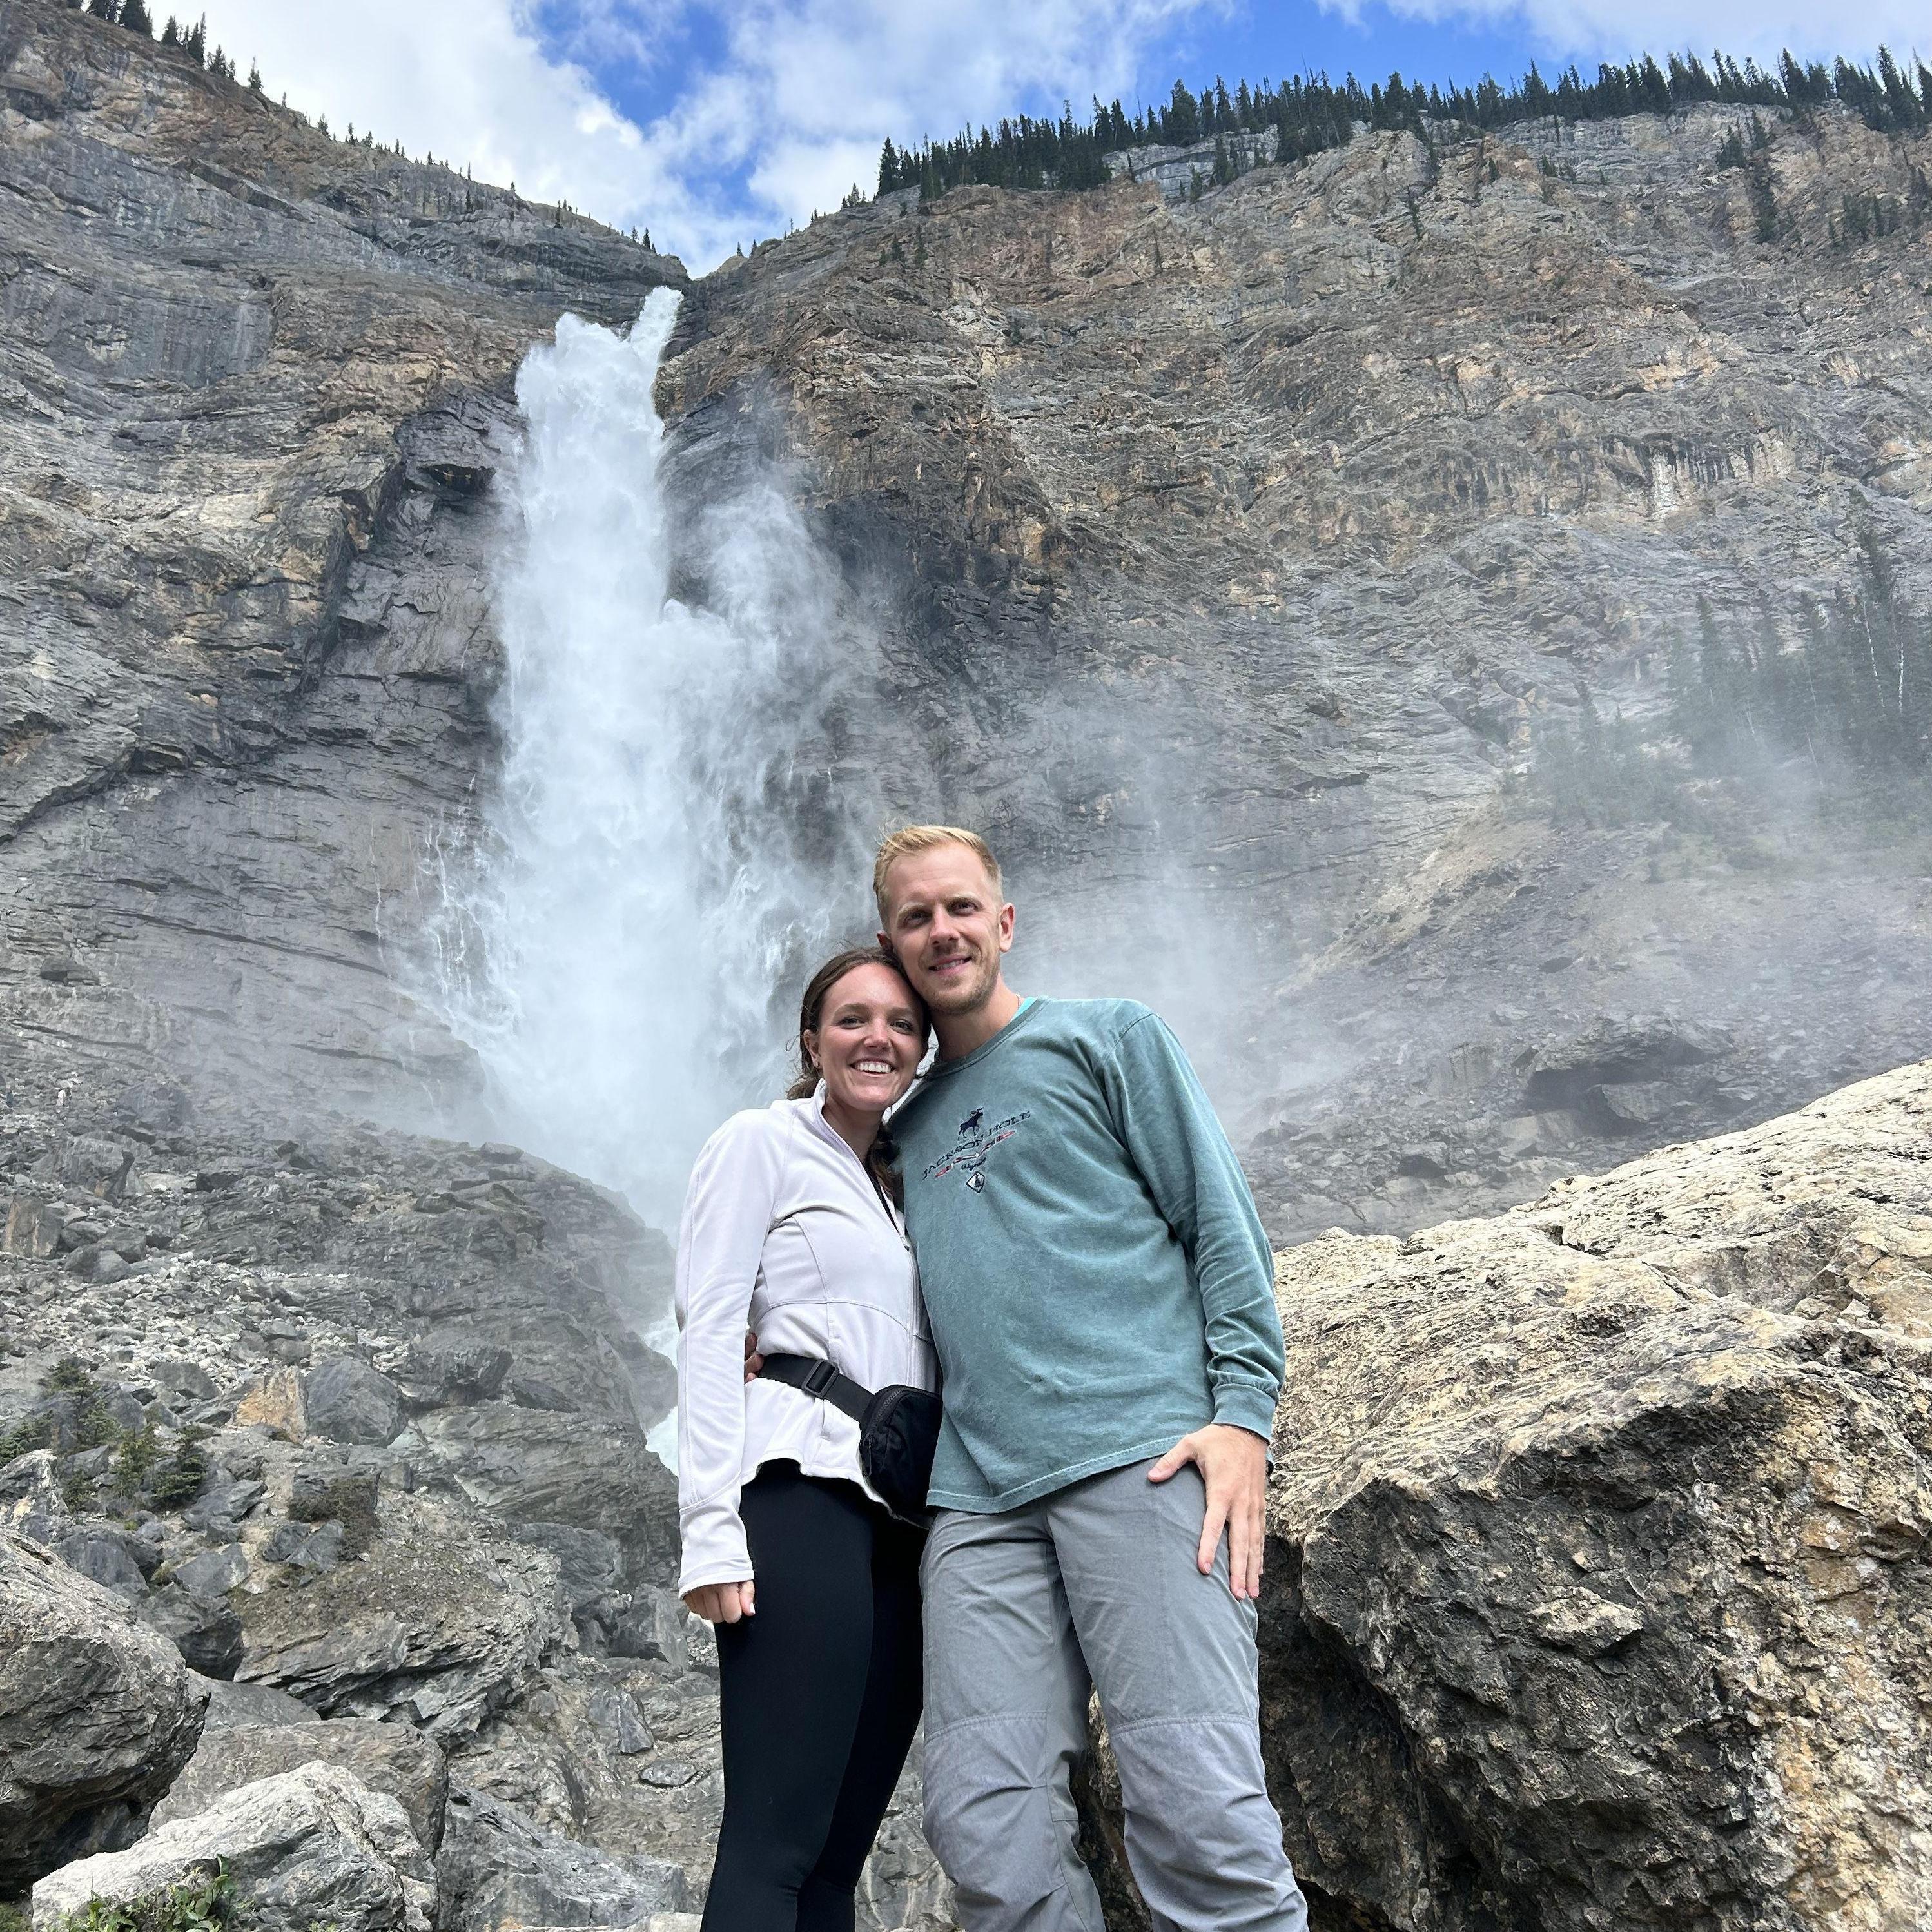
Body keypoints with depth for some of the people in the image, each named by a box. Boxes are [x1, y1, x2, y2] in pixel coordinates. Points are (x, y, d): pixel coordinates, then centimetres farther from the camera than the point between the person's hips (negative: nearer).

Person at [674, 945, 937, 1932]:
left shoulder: (905, 1186, 23)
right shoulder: (761, 1142, 4)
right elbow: (709, 1333, -5)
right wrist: (711, 1527, -15)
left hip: (906, 1518, 7)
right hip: (802, 1501, -7)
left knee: (840, 1850, 6)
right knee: (773, 1846, -11)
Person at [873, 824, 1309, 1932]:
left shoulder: (1109, 1037, 12)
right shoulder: (910, 1124, 25)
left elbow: (1223, 1227, 5)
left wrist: (1243, 1412, -8)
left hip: (1142, 1458, -4)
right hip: (980, 1495, 4)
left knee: (1199, 1818, -14)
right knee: (986, 1830, -7)